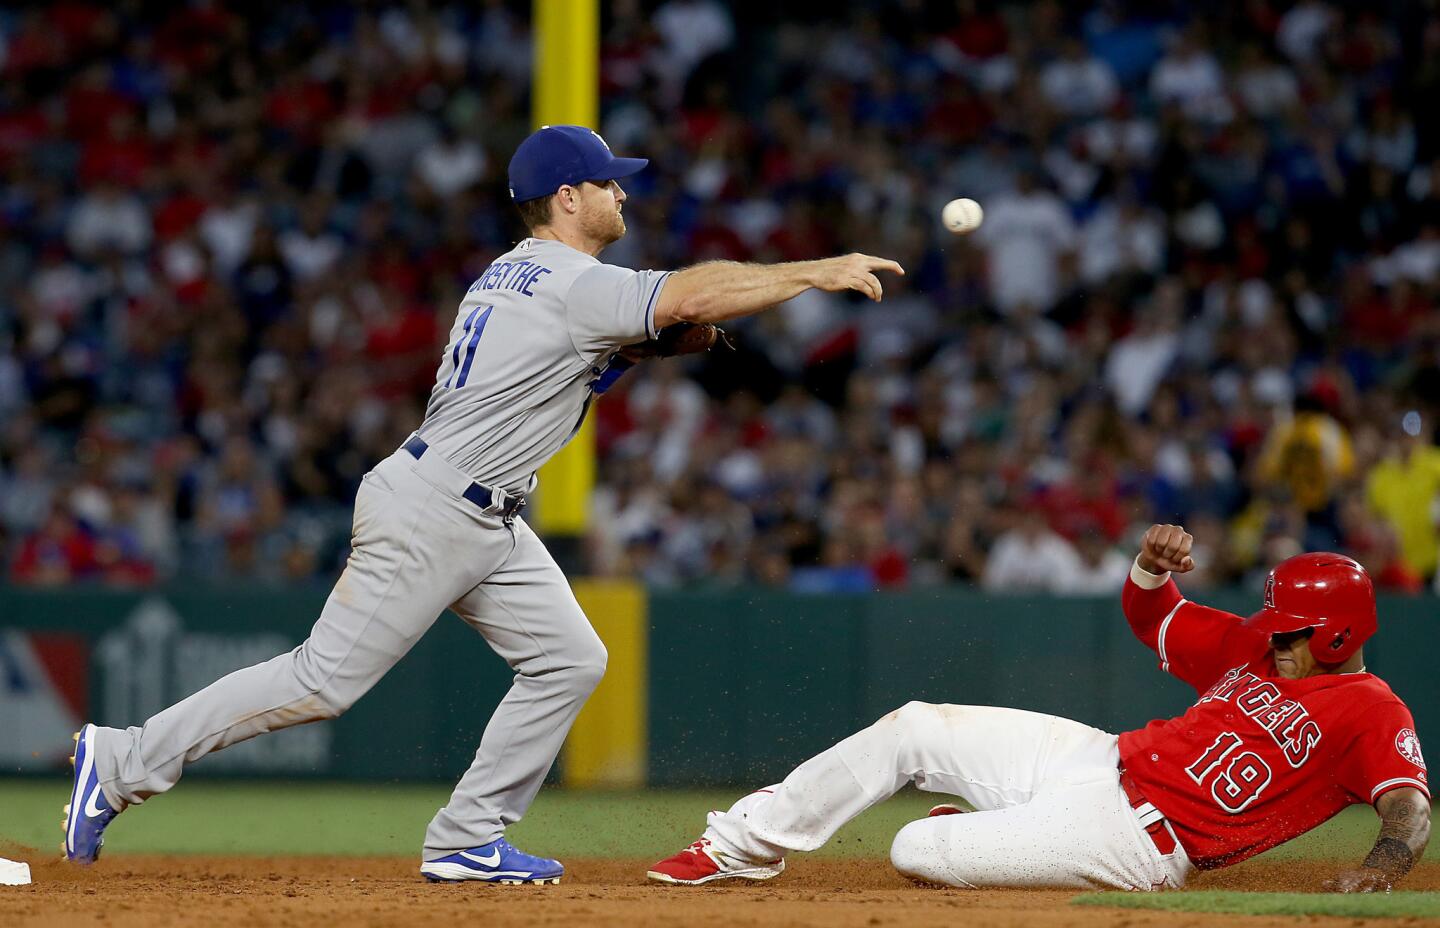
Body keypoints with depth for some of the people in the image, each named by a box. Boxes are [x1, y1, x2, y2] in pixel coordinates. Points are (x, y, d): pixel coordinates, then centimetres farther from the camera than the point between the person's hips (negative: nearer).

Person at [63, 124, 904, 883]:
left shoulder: (511, 275, 14)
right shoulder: (573, 285, -16)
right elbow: (695, 295, -25)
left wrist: (658, 334, 6)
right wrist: (820, 273, -19)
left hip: (486, 523, 10)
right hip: (428, 514, -10)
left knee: (569, 660, 4)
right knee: (326, 680, -8)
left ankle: (469, 840, 5)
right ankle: (125, 762, 0)